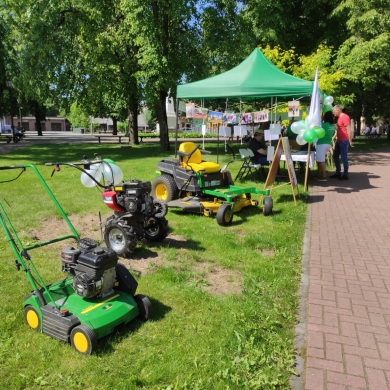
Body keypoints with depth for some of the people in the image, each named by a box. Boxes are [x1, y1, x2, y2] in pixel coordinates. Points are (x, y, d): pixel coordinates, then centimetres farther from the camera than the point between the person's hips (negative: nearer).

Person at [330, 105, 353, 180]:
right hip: (339, 140, 10)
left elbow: (349, 130, -19)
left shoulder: (345, 117, -16)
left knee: (344, 157, -4)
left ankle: (345, 175, 4)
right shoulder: (339, 118, 14)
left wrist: (350, 141, -20)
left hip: (344, 141, -10)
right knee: (335, 156, 13)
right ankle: (338, 173, 22)